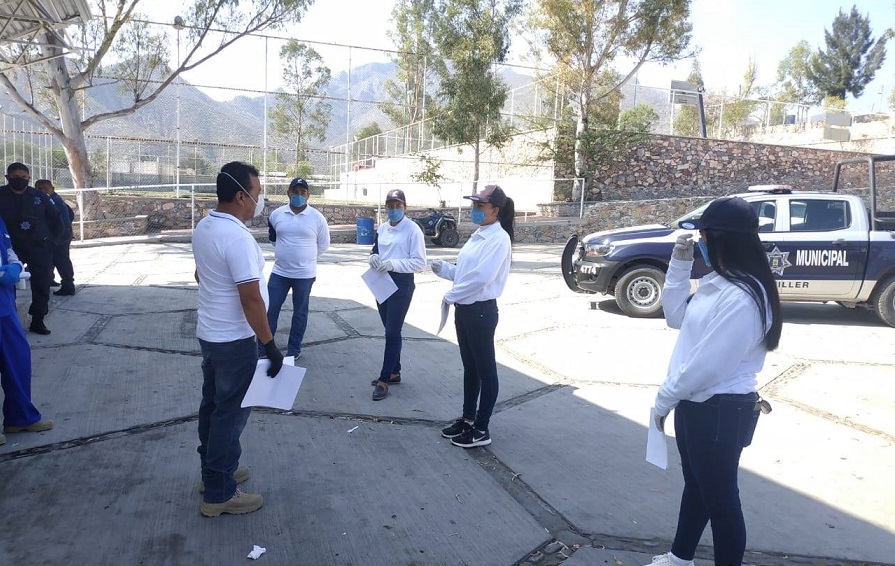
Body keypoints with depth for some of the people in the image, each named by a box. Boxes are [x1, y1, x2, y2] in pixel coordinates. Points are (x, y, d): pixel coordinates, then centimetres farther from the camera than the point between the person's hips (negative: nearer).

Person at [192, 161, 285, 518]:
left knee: (212, 405, 19)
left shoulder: (204, 227, 5)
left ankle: (213, 471, 35)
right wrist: (270, 345, -20)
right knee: (230, 413, 1)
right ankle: (219, 494, 12)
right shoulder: (237, 238, -25)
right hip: (234, 340, -9)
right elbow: (251, 300, -26)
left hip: (209, 332, 10)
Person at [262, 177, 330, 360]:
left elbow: (324, 244, 5)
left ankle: (294, 349, 25)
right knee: (270, 310, 5)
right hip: (279, 272, 2)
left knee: (300, 312, 10)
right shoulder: (276, 214, -1)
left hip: (304, 274, -2)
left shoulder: (317, 217, -7)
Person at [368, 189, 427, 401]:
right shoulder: (382, 228, 9)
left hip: (402, 284, -7)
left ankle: (384, 379, 1)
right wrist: (373, 257, -4)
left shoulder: (413, 229, -12)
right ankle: (394, 372, 29)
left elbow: (420, 262, -15)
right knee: (390, 331, 16)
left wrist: (393, 264, -25)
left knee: (393, 333, -5)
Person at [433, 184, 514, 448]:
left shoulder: (498, 238, -16)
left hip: (481, 311, -9)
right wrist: (444, 269, 0)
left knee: (485, 369, 4)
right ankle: (467, 418, 32)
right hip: (464, 309, 9)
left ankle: (481, 429, 14)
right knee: (470, 367, 19)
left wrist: (450, 296, -16)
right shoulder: (478, 236, 12)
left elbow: (480, 276, -26)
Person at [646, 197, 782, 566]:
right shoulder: (717, 282, 3)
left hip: (721, 411, -10)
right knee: (695, 484, 25)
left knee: (719, 496, 9)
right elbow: (676, 317, 11)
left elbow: (707, 364, -26)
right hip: (696, 403, 10)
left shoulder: (742, 298, -27)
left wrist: (665, 398, -12)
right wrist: (680, 263, 1)